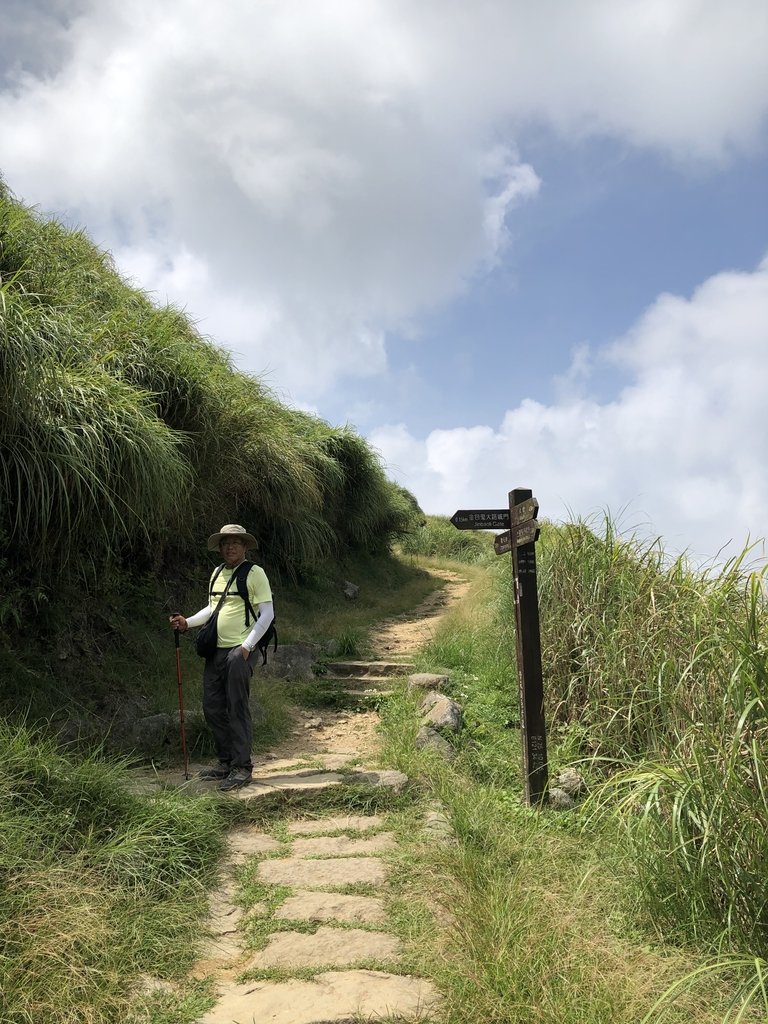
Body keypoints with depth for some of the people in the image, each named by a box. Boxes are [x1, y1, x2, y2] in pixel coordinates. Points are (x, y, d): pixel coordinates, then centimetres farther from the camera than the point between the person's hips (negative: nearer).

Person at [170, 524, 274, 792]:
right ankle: (225, 761, 22)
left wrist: (247, 646, -15)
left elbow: (267, 614, -10)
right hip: (216, 650, 7)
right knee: (212, 707, 9)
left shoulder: (254, 573, -7)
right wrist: (187, 622, 9)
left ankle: (242, 767, 5)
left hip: (240, 651, -7)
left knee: (237, 709, -4)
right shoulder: (216, 574, 14)